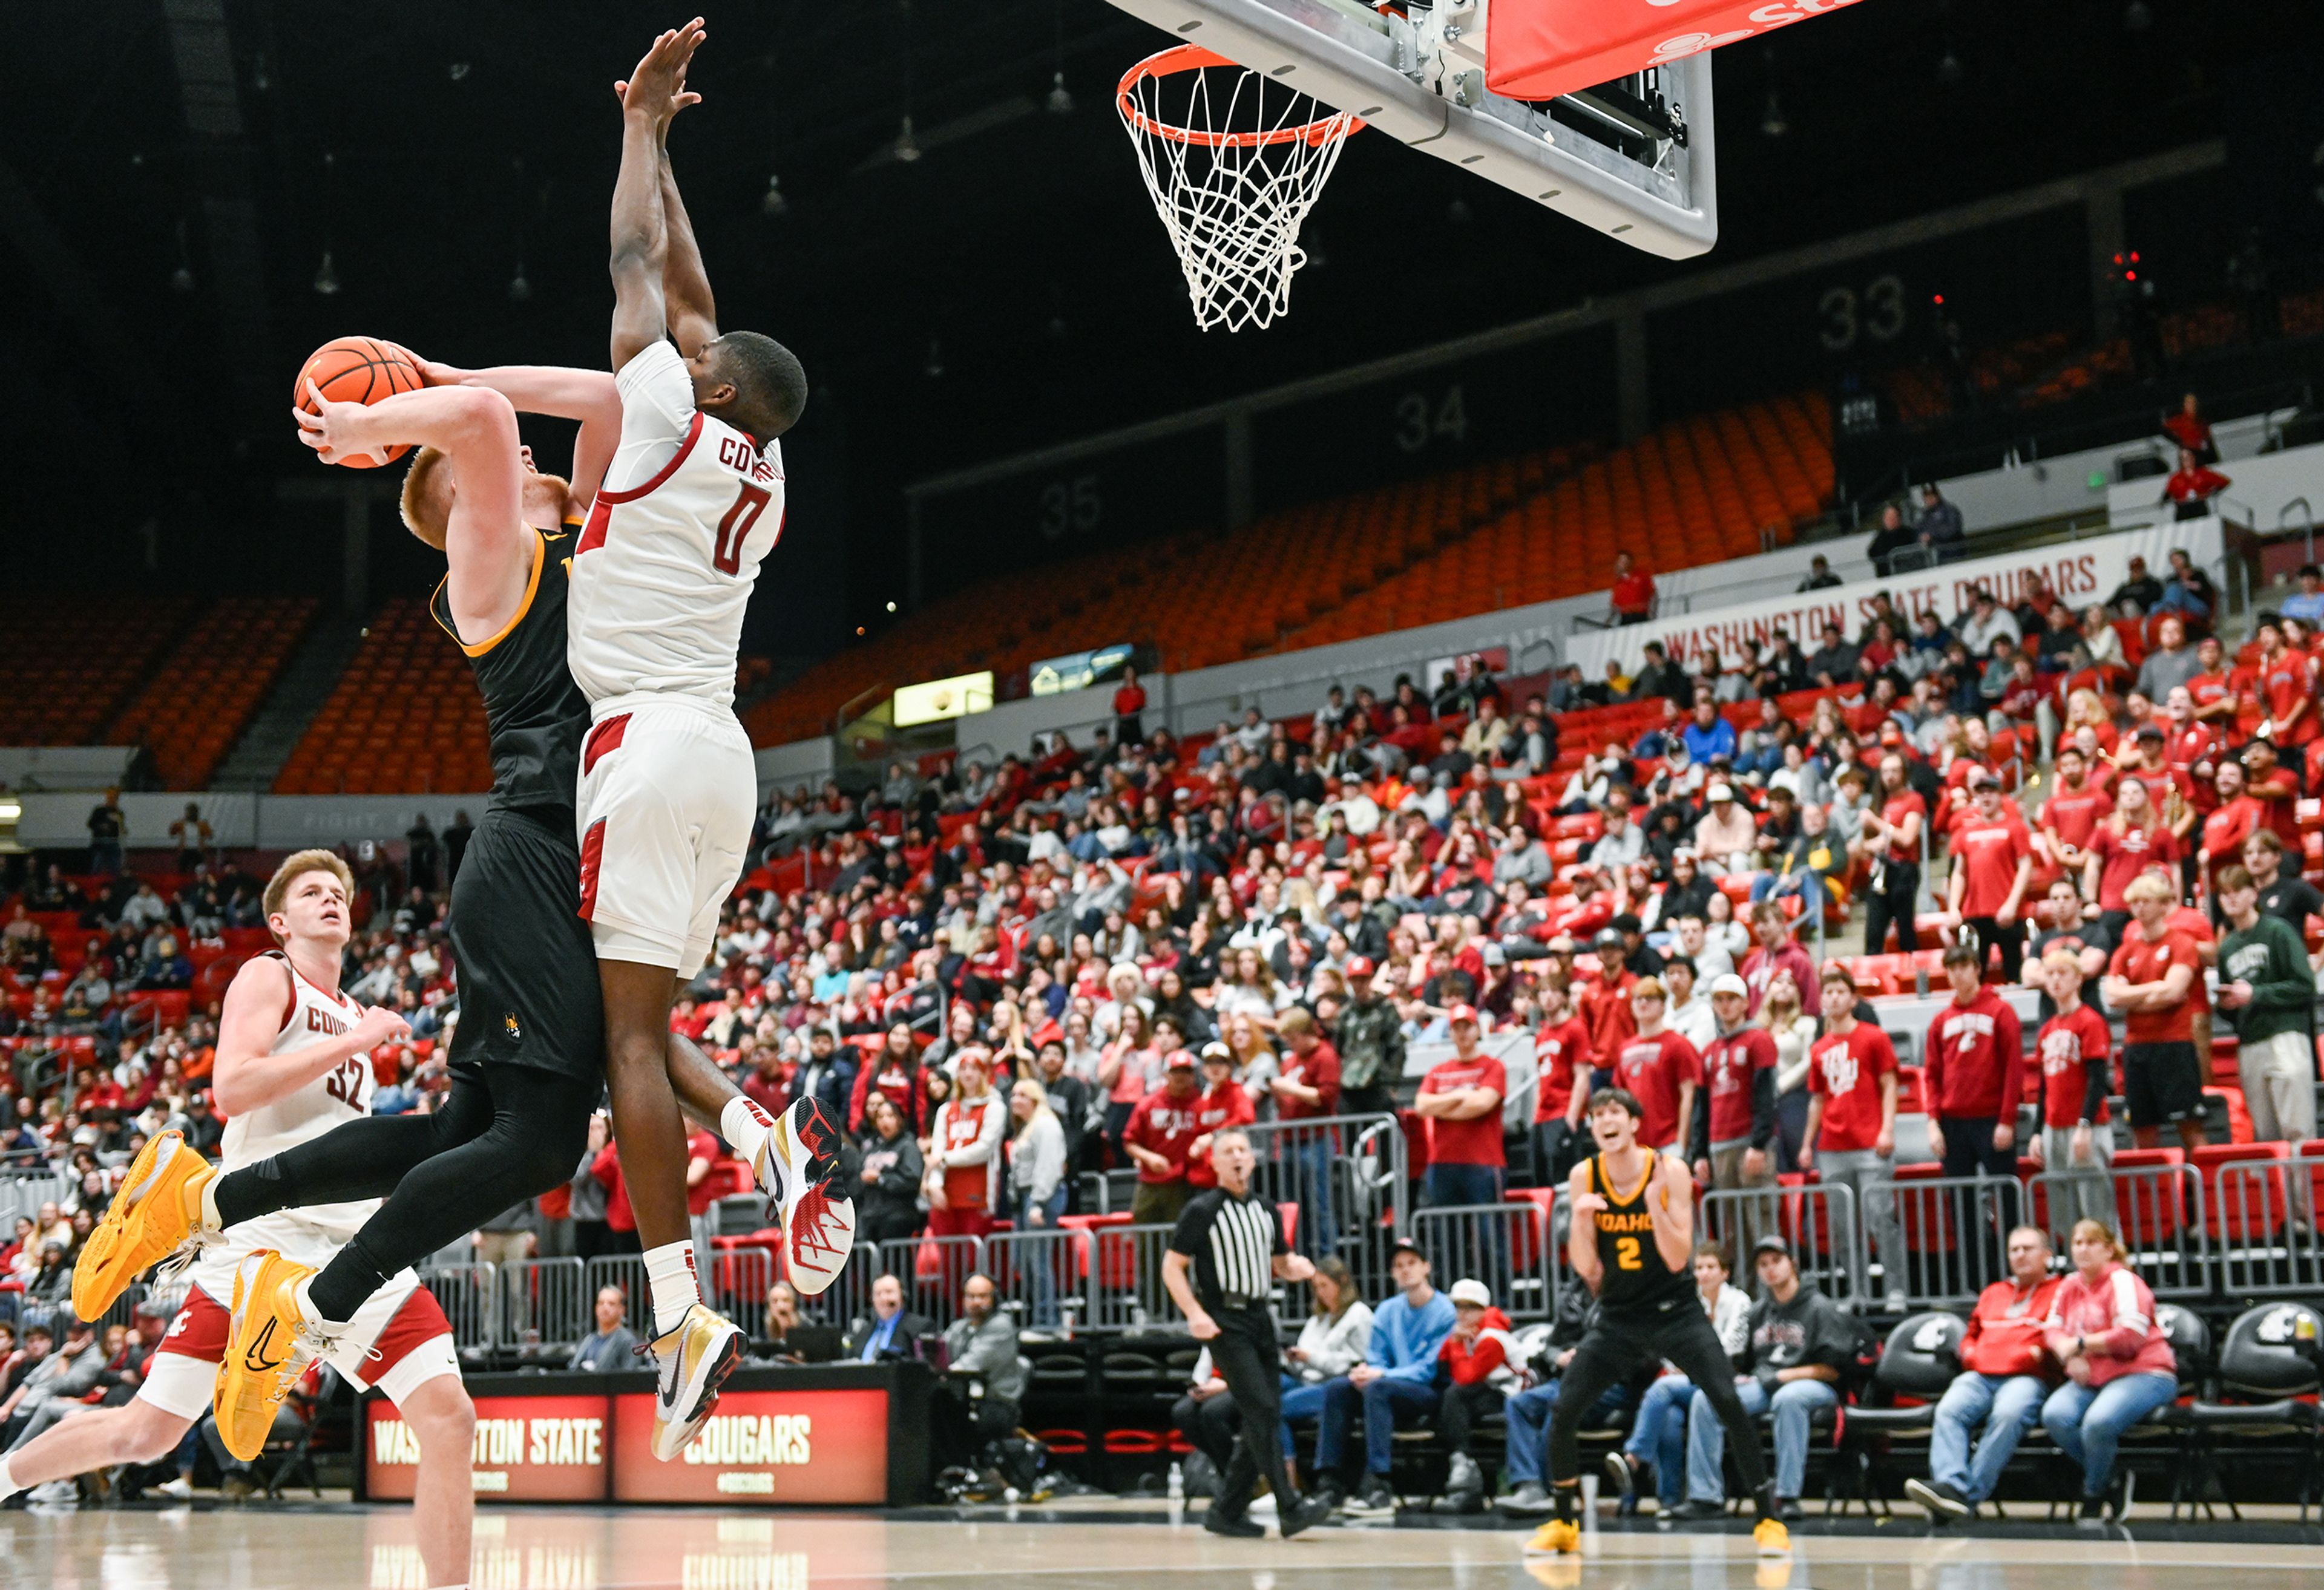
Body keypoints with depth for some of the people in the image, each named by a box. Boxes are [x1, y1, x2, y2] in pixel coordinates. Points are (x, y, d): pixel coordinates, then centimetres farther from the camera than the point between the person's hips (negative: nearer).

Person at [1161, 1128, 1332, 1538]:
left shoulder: (1266, 1211, 14)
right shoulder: (1201, 1211, -5)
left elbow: (1280, 1262, 25)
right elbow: (1172, 1267, -5)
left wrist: (1295, 1267, 0)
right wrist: (1195, 1314, -18)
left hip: (1259, 1319, 7)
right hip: (1225, 1322, -7)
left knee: (1260, 1420, 5)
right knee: (1261, 1411, -16)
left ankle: (1226, 1511, 15)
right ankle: (1290, 1509, -18)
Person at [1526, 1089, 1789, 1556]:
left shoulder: (1669, 1171, -12)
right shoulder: (1584, 1177, -6)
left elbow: (1678, 1259, -16)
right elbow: (1585, 1267, -5)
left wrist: (1655, 1203, -30)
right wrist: (1580, 1219, -24)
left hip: (1675, 1310, -2)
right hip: (1618, 1316, 3)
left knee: (1729, 1403, -17)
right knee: (1563, 1411, -6)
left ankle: (1768, 1520, -5)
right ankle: (1563, 1525, 12)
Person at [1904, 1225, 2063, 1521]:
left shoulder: (2059, 1292, 14)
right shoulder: (1993, 1294, 33)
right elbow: (1970, 1336, 38)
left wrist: (2035, 1353, -12)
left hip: (2028, 1377, -5)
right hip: (1980, 1375, 5)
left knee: (2008, 1414, -37)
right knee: (1949, 1410, -27)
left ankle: (1971, 1494, -41)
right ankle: (1951, 1485, -45)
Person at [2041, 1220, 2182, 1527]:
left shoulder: (2123, 1282, -6)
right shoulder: (2069, 1286, 16)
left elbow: (2130, 1335, -16)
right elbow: (2052, 1329, 13)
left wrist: (2081, 1345, -9)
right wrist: (2070, 1356, -9)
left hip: (2142, 1373, -6)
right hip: (2089, 1378, 7)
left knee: (2098, 1422, -35)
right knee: (2055, 1415, -25)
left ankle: (2094, 1497, -8)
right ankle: (2111, 1478, -6)